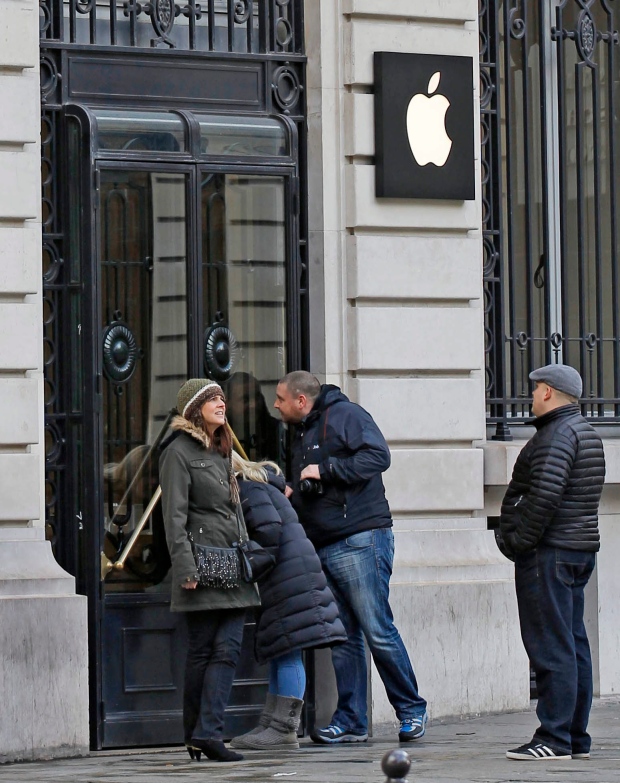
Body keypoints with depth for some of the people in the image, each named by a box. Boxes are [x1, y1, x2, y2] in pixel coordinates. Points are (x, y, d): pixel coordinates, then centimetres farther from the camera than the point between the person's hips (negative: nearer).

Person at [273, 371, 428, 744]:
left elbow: (378, 456, -18)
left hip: (360, 541, -9)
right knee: (342, 637, 7)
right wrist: (289, 493, 14)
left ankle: (412, 709, 1)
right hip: (324, 549, 9)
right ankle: (351, 721, 8)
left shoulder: (345, 415, -4)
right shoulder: (304, 433, 24)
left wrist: (325, 469, -17)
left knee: (378, 630, -9)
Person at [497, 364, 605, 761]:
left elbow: (544, 495, -24)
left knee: (551, 647, -10)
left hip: (549, 552, -10)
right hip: (581, 549, 11)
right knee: (574, 645, 10)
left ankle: (554, 739, -12)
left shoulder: (557, 435, -14)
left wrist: (518, 541, -16)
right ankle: (576, 738, 12)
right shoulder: (586, 432, 19)